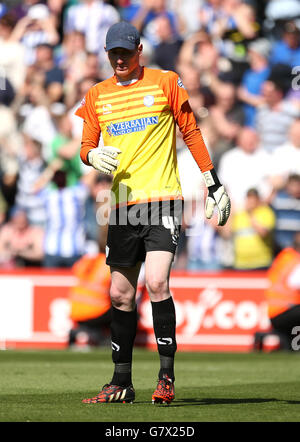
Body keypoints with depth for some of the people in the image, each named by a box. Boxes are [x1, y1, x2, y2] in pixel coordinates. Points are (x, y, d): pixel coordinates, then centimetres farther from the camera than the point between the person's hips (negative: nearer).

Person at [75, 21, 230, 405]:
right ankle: (121, 382, 17)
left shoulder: (165, 83, 3)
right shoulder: (96, 96, 12)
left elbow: (191, 132, 7)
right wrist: (94, 155, -11)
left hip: (162, 199, -4)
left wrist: (212, 182, 6)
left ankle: (166, 376, -12)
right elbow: (87, 146, 13)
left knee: (156, 283, -19)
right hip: (123, 204, 4)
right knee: (120, 294, 6)